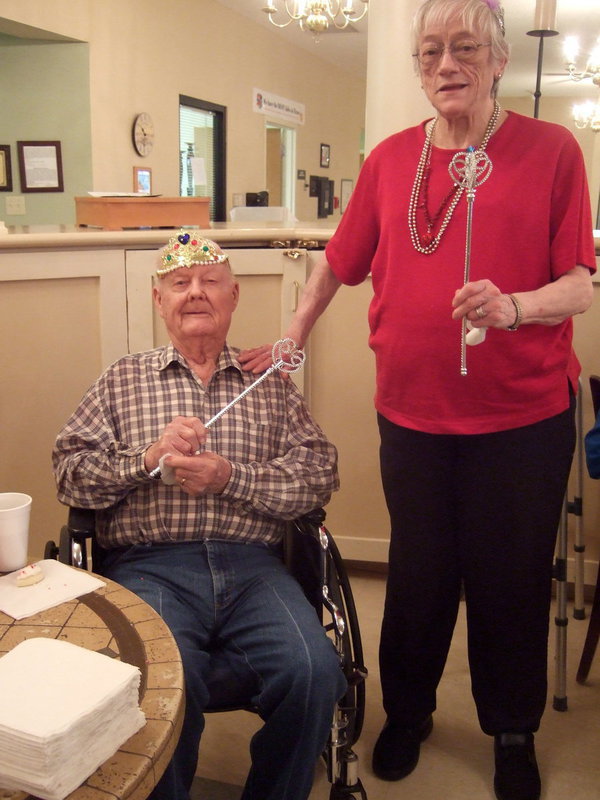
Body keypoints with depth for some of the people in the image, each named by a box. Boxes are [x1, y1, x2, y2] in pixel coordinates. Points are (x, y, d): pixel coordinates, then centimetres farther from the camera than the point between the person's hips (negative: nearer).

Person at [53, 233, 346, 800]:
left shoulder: (271, 385, 19)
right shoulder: (121, 381, 18)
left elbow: (320, 475, 7)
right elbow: (70, 474, 10)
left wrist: (230, 478, -8)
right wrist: (148, 457, -7)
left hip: (252, 566, 1)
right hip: (149, 566, -1)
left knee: (314, 672, -24)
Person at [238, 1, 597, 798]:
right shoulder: (390, 160, 5)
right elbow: (339, 261, 14)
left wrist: (511, 306, -25)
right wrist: (291, 340, 13)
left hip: (524, 415, -2)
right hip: (413, 412, 2)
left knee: (512, 581, 10)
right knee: (418, 576, 15)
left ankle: (513, 731, 35)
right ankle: (407, 711, 39)